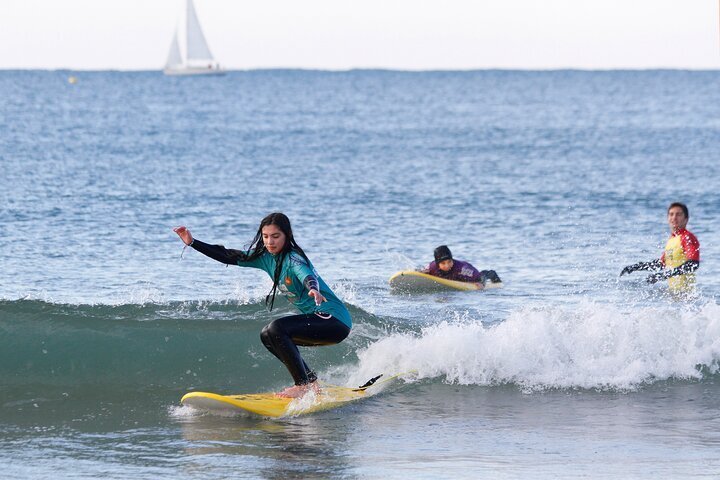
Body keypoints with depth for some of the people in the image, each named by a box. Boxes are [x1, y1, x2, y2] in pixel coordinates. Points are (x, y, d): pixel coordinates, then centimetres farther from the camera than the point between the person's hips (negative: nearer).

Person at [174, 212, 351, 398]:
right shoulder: (267, 257, 7)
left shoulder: (293, 258, -17)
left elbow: (307, 276, -38)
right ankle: (311, 382, 12)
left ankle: (303, 385, -20)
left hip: (334, 319, -10)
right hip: (318, 320, 10)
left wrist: (313, 290, -62)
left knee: (277, 329, -23)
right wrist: (192, 242, 8)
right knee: (268, 336, 15)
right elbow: (231, 257, 11)